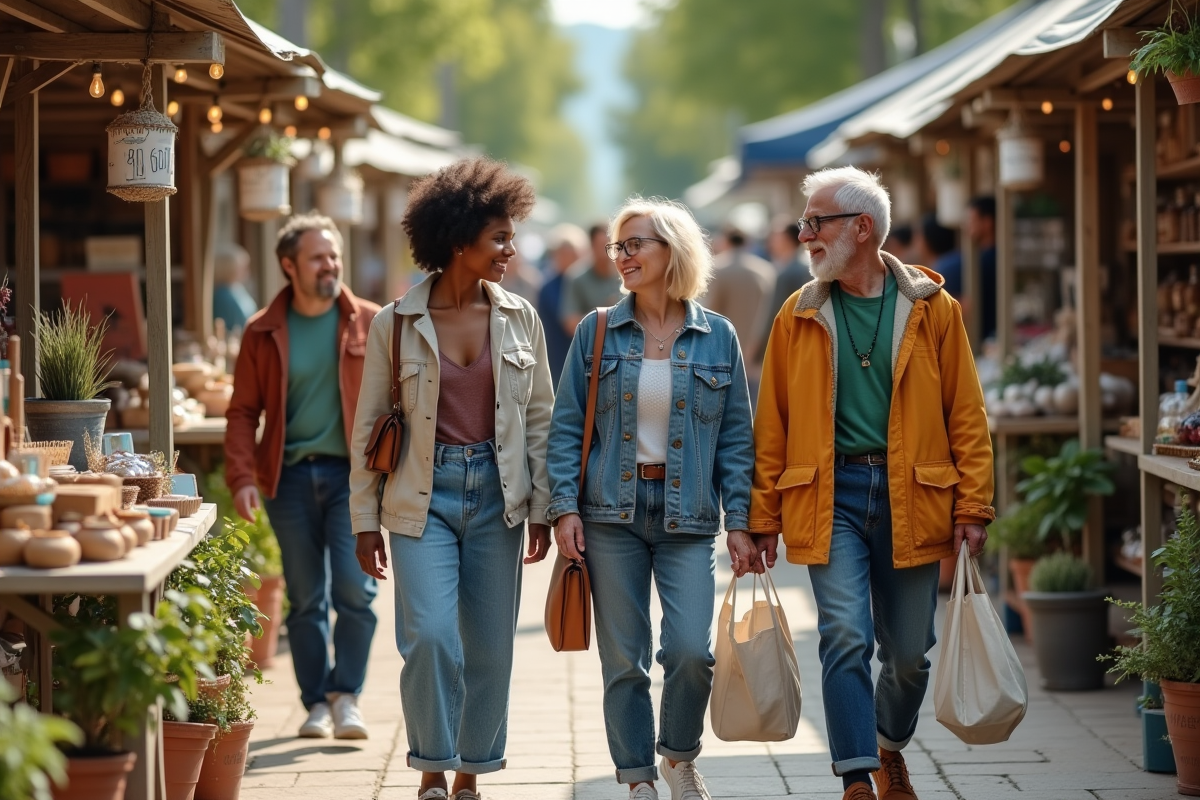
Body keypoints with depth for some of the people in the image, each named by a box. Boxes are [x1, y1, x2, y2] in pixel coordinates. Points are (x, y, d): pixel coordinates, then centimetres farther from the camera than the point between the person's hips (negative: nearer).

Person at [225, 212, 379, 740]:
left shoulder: (369, 323, 2)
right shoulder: (264, 332, 4)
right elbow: (243, 410, 5)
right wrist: (242, 476, -7)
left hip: (353, 474, -1)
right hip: (290, 477, 1)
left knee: (355, 589, -11)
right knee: (305, 598, 7)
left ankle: (346, 695, 3)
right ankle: (317, 702, 16)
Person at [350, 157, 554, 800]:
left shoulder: (520, 320, 3)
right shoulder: (395, 324, -4)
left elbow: (539, 420, 8)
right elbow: (368, 426, 1)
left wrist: (542, 509, 4)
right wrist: (365, 519, 0)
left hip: (496, 493, 3)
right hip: (424, 495, -3)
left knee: (490, 648, 6)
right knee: (431, 637, -14)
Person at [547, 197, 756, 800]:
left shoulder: (717, 337, 3)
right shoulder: (597, 333, 3)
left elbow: (735, 437, 5)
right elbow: (566, 428, 3)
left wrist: (739, 522, 0)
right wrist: (565, 507, -7)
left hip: (687, 514, 0)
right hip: (612, 512, 1)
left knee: (690, 649, -12)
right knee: (623, 659, 3)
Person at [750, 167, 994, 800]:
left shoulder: (931, 308, 3)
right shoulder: (799, 315, 6)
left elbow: (966, 415, 4)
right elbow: (772, 425, 7)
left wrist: (973, 507, -3)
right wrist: (764, 518, 4)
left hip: (911, 495, 0)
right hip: (830, 494, 0)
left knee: (910, 653, 8)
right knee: (846, 639, -13)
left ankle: (889, 748, 35)